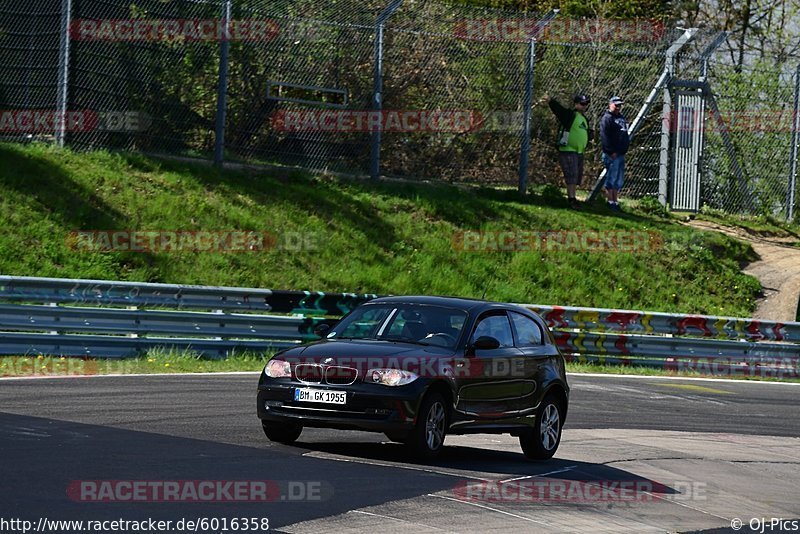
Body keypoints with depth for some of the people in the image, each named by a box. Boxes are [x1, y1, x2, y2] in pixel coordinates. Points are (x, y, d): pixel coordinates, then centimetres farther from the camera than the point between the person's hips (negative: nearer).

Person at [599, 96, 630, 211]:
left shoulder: (621, 118, 21)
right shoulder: (607, 118, -8)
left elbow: (625, 136, 27)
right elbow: (604, 137, -15)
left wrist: (625, 148, 15)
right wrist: (611, 152, -19)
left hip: (621, 154, 9)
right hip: (612, 155, -9)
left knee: (619, 181, 11)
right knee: (611, 179, -7)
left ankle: (615, 201, 16)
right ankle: (611, 202, -4)